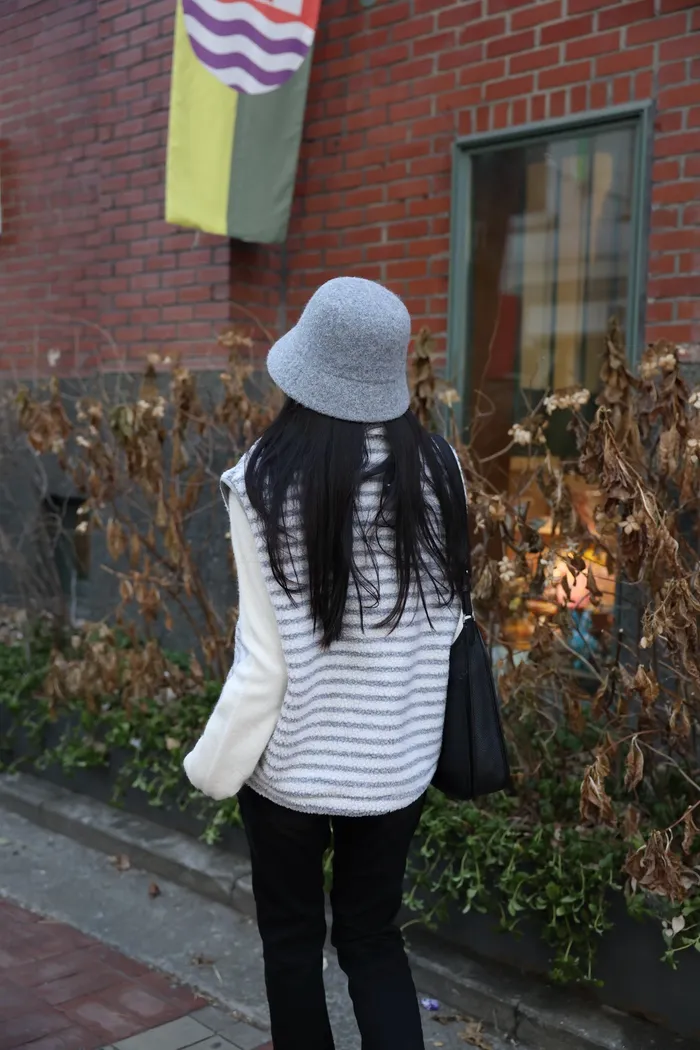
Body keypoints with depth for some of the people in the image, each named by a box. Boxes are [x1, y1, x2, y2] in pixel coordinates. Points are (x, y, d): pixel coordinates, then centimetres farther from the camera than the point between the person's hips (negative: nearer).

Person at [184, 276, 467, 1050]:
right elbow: (447, 618, -2)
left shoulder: (269, 482, -19)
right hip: (396, 759, 3)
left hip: (293, 759, -3)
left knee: (292, 939, 20)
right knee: (374, 938, 21)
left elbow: (266, 657, -16)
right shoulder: (429, 470, -10)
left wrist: (215, 766, -1)